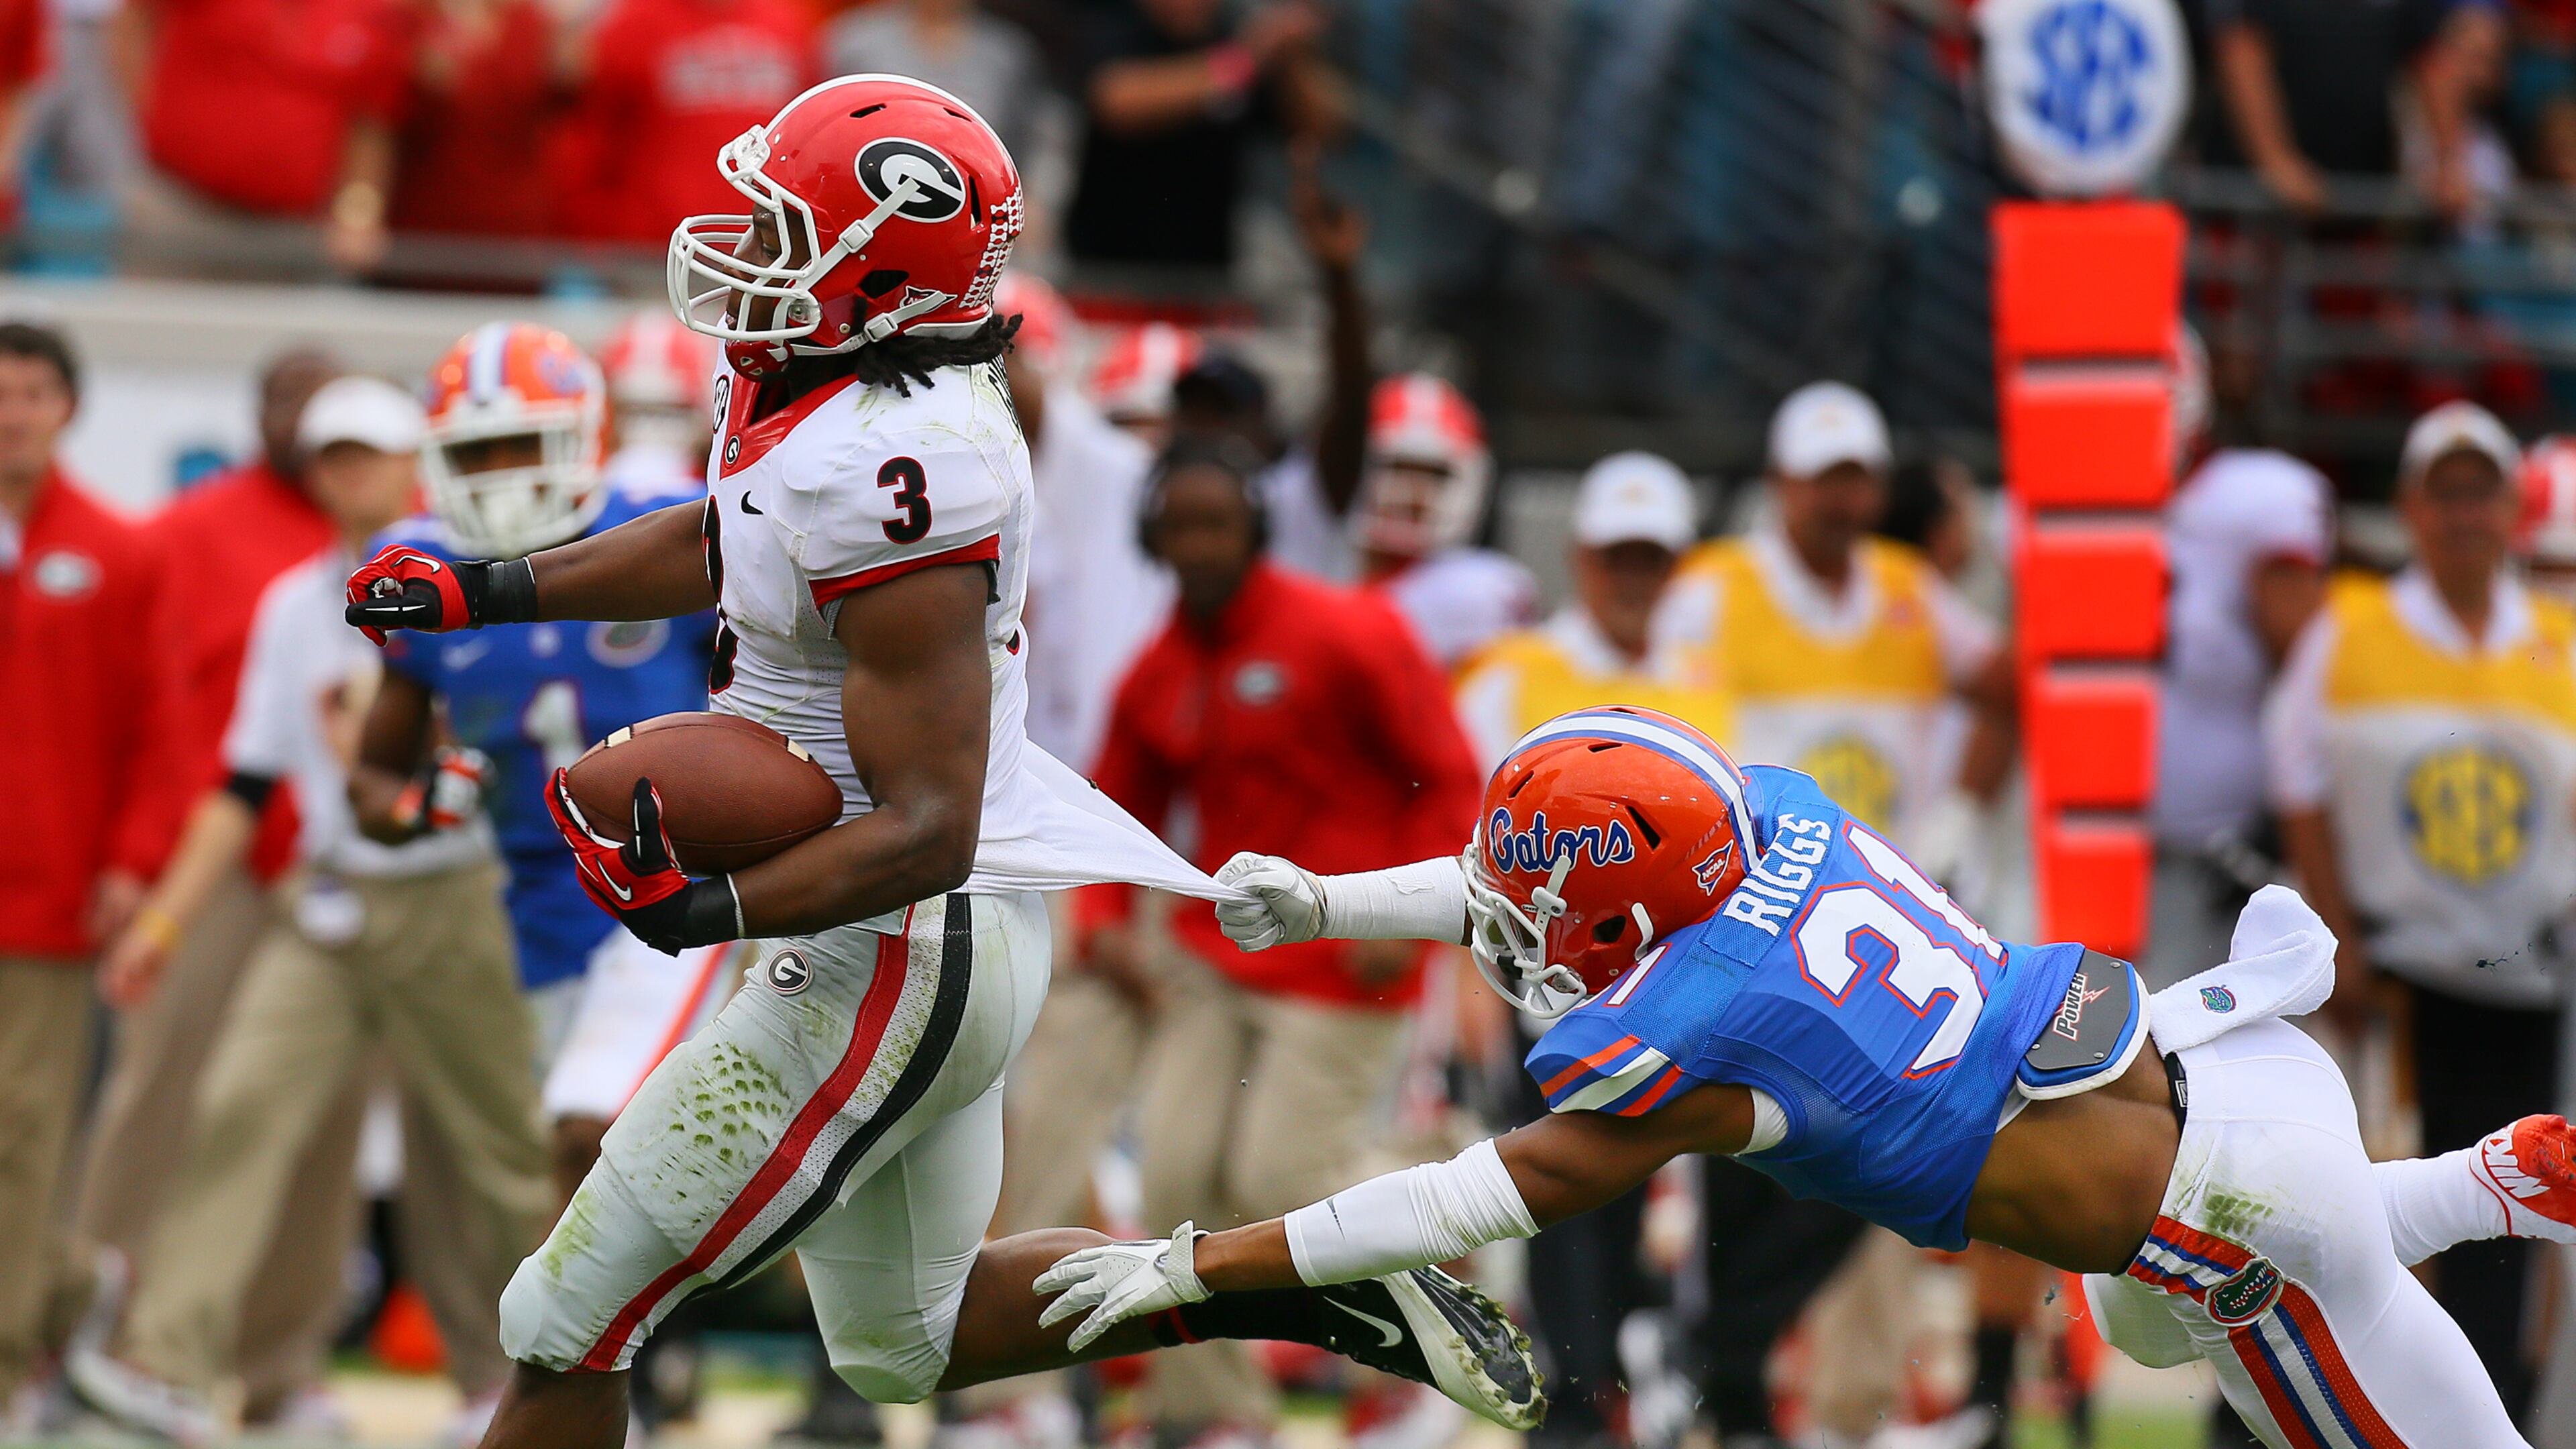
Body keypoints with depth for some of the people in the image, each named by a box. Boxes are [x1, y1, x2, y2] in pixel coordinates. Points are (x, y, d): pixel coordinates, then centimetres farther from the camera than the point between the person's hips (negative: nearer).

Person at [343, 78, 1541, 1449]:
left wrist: (694, 913, -35)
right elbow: (721, 543, 23)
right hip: (935, 948, 10)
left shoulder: (885, 477, -29)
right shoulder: (818, 388, 0)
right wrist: (483, 594, 21)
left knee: (566, 1327, 0)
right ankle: (1319, 1287, 24)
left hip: (887, 968, -10)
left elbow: (925, 833, -28)